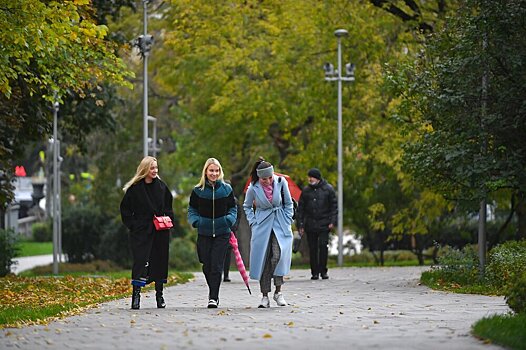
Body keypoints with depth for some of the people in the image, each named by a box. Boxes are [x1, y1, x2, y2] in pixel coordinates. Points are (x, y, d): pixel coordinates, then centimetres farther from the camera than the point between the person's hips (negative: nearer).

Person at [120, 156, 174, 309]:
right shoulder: (134, 188, -3)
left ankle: (159, 295, 18)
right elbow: (125, 209, 2)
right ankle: (136, 295, -10)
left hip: (160, 231, 4)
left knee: (160, 261, 8)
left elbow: (168, 207, 19)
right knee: (140, 261, -11)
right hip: (141, 231, -4)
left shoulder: (162, 186, 8)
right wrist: (132, 225, -7)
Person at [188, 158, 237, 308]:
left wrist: (230, 220, -7)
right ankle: (213, 294, 25)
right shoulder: (198, 190, 1)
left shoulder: (226, 189, 2)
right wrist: (195, 221, -7)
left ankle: (213, 297, -6)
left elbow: (233, 208, 12)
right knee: (207, 266, 5)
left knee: (216, 266, -8)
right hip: (204, 233, 1)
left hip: (222, 233, -1)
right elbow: (192, 209, 11)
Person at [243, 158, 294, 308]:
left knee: (278, 255, -18)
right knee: (262, 259, -3)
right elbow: (247, 206, 12)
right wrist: (252, 222, 2)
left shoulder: (281, 182, -7)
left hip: (280, 224, 0)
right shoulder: (253, 188, -6)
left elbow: (288, 204, 7)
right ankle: (265, 296, 4)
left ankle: (278, 291, -9)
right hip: (262, 226, 1)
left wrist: (287, 222, 2)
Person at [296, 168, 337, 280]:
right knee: (312, 248, 3)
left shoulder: (328, 189, 2)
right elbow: (301, 208, 11)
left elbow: (334, 206, 3)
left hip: (324, 224, -2)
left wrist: (332, 221, -6)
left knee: (323, 246, -9)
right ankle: (314, 272, 9)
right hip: (310, 224, 2)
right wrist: (300, 225, 5)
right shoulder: (306, 190, 8)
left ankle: (323, 271, -1)